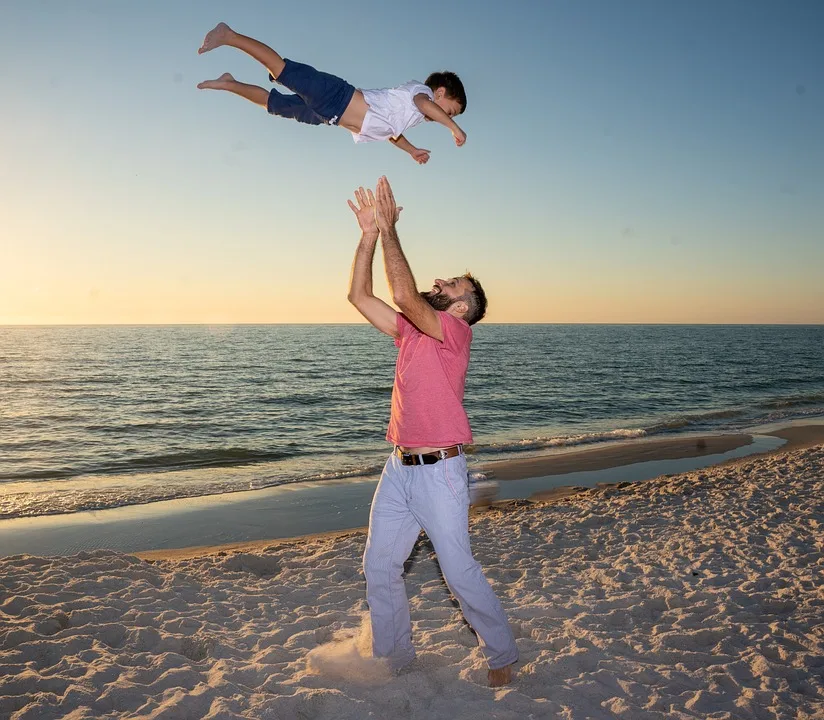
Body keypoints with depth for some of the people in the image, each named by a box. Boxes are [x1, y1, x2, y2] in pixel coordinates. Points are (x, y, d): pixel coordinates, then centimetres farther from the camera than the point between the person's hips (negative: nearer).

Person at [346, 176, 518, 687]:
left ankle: (502, 657, 19)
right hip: (399, 469, 8)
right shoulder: (410, 332, 13)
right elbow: (360, 295, 11)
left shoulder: (456, 331, -8)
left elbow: (405, 294, -23)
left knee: (460, 572, -1)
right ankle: (394, 659, 27)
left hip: (439, 472, -7)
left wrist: (390, 229, -15)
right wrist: (370, 232, 3)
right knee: (379, 568, 11)